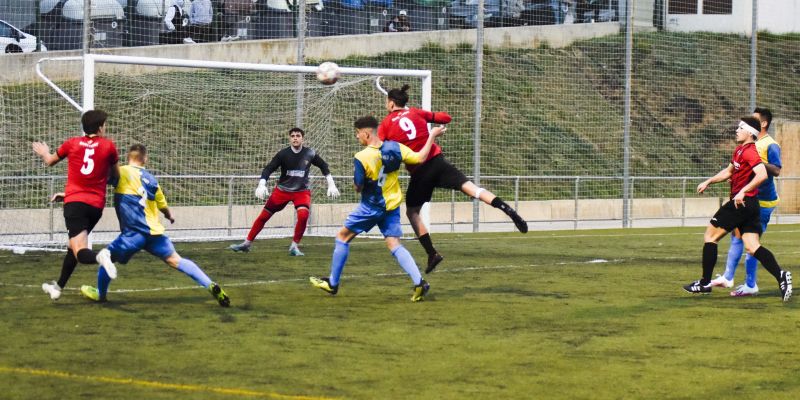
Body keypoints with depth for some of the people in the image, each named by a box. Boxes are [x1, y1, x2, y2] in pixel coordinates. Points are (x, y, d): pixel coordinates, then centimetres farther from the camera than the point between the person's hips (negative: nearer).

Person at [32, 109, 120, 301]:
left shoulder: (72, 143, 4)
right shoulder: (108, 145, 1)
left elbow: (51, 161, 22)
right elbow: (116, 176, 10)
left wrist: (44, 152, 45)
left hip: (74, 202, -2)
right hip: (96, 205, 2)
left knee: (80, 252, -13)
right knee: (73, 245, 22)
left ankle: (100, 256, -47)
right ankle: (58, 286, 34)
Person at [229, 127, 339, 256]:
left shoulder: (310, 154, -8)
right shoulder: (283, 154, -13)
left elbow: (324, 167, 7)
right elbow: (268, 169, -14)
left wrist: (331, 185, 4)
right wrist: (261, 185, -29)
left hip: (302, 191, 0)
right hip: (282, 190, 1)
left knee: (303, 215, -27)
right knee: (264, 216, 2)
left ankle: (294, 246, -9)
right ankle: (247, 244, 17)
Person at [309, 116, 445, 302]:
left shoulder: (361, 158, -19)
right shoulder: (394, 147, -6)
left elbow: (358, 188, -15)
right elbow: (420, 158, -3)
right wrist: (432, 136, 7)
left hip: (371, 207, -5)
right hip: (392, 205, 5)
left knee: (343, 236, 12)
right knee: (394, 244, 3)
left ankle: (332, 283, 20)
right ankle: (419, 283, -16)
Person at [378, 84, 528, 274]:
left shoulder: (385, 125, 4)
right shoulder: (416, 113, 11)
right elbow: (446, 118, 15)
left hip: (419, 171, -3)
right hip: (437, 161, 3)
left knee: (412, 211, 14)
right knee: (469, 186, -9)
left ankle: (432, 254, 6)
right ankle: (509, 210, -29)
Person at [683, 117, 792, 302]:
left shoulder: (749, 151, -15)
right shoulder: (739, 151, 16)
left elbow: (762, 175, -27)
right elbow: (728, 171, 31)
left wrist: (743, 192, -28)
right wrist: (708, 182, 23)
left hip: (741, 202, -9)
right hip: (749, 205, 9)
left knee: (710, 236, 2)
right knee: (752, 247, 1)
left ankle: (705, 283, 7)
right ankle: (781, 276, -15)